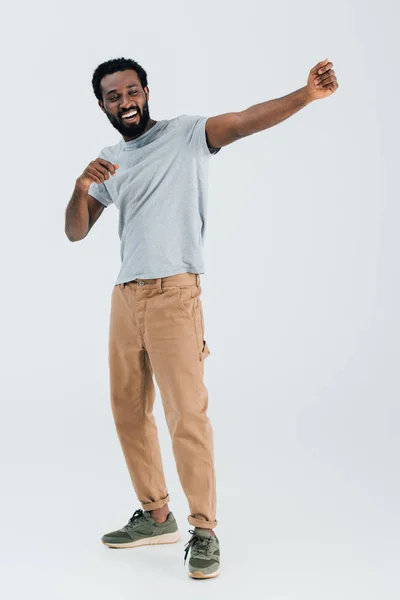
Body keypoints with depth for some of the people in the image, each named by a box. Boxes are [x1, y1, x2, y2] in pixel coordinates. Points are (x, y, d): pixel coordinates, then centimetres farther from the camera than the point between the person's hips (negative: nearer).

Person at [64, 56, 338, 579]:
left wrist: (306, 94, -33)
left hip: (173, 295, -7)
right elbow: (75, 232, 12)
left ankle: (204, 532, 5)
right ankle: (156, 516, 29)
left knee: (187, 414, -8)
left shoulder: (187, 133, 1)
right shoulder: (109, 162, 16)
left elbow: (247, 121, -16)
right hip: (125, 297, 7)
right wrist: (81, 188, -8)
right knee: (128, 410, 14)